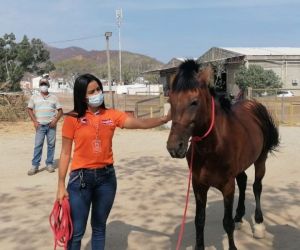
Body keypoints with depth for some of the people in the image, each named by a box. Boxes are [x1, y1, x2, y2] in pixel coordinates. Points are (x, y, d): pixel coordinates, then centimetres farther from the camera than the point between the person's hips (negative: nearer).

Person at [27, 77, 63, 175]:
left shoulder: (53, 97, 7)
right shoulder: (34, 97, 6)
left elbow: (60, 110, 7)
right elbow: (29, 109, 7)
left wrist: (55, 120, -6)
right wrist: (34, 121, -4)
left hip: (51, 125, 1)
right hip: (40, 125, -1)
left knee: (51, 145, 3)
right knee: (38, 145, -3)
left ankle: (49, 164, 14)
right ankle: (34, 165, 2)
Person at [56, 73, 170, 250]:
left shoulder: (112, 115, 1)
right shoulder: (73, 119, -6)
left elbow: (141, 123, -9)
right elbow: (65, 153, -3)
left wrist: (165, 119, -25)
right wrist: (61, 185, -5)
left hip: (106, 177, 3)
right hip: (81, 178, -3)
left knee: (99, 227, 17)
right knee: (76, 231, 5)